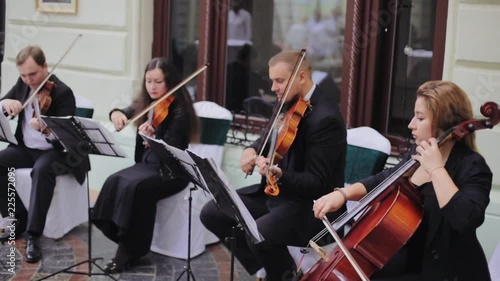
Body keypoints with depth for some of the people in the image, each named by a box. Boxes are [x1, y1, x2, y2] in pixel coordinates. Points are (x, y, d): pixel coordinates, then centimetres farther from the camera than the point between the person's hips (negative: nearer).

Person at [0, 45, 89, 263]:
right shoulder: (23, 84, 3)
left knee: (42, 169, -38)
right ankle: (19, 219, -4)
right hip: (25, 148, 7)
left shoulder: (63, 92, -18)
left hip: (55, 151, -7)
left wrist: (45, 128, -48)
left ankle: (33, 235, -32)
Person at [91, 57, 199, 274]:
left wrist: (152, 138, -42)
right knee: (114, 182, -21)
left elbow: (171, 151, -22)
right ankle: (126, 243, -11)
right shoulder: (144, 103, 6)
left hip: (171, 171, -6)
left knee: (136, 188, -31)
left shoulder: (180, 110, -15)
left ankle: (130, 250, -17)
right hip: (146, 164, 7)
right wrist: (116, 113, -13)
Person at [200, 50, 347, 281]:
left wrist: (279, 175, -41)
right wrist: (252, 149, -4)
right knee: (211, 212, 1)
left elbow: (317, 184, -24)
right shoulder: (291, 103, 3)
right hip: (279, 191, 9)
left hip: (312, 206, -9)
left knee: (259, 234, -33)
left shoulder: (325, 118, -23)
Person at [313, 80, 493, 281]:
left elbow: (466, 219, -35)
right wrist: (344, 193, 0)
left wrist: (436, 169, -30)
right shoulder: (419, 152, 4)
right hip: (409, 259, 8)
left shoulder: (471, 167, -18)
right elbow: (384, 180, 16)